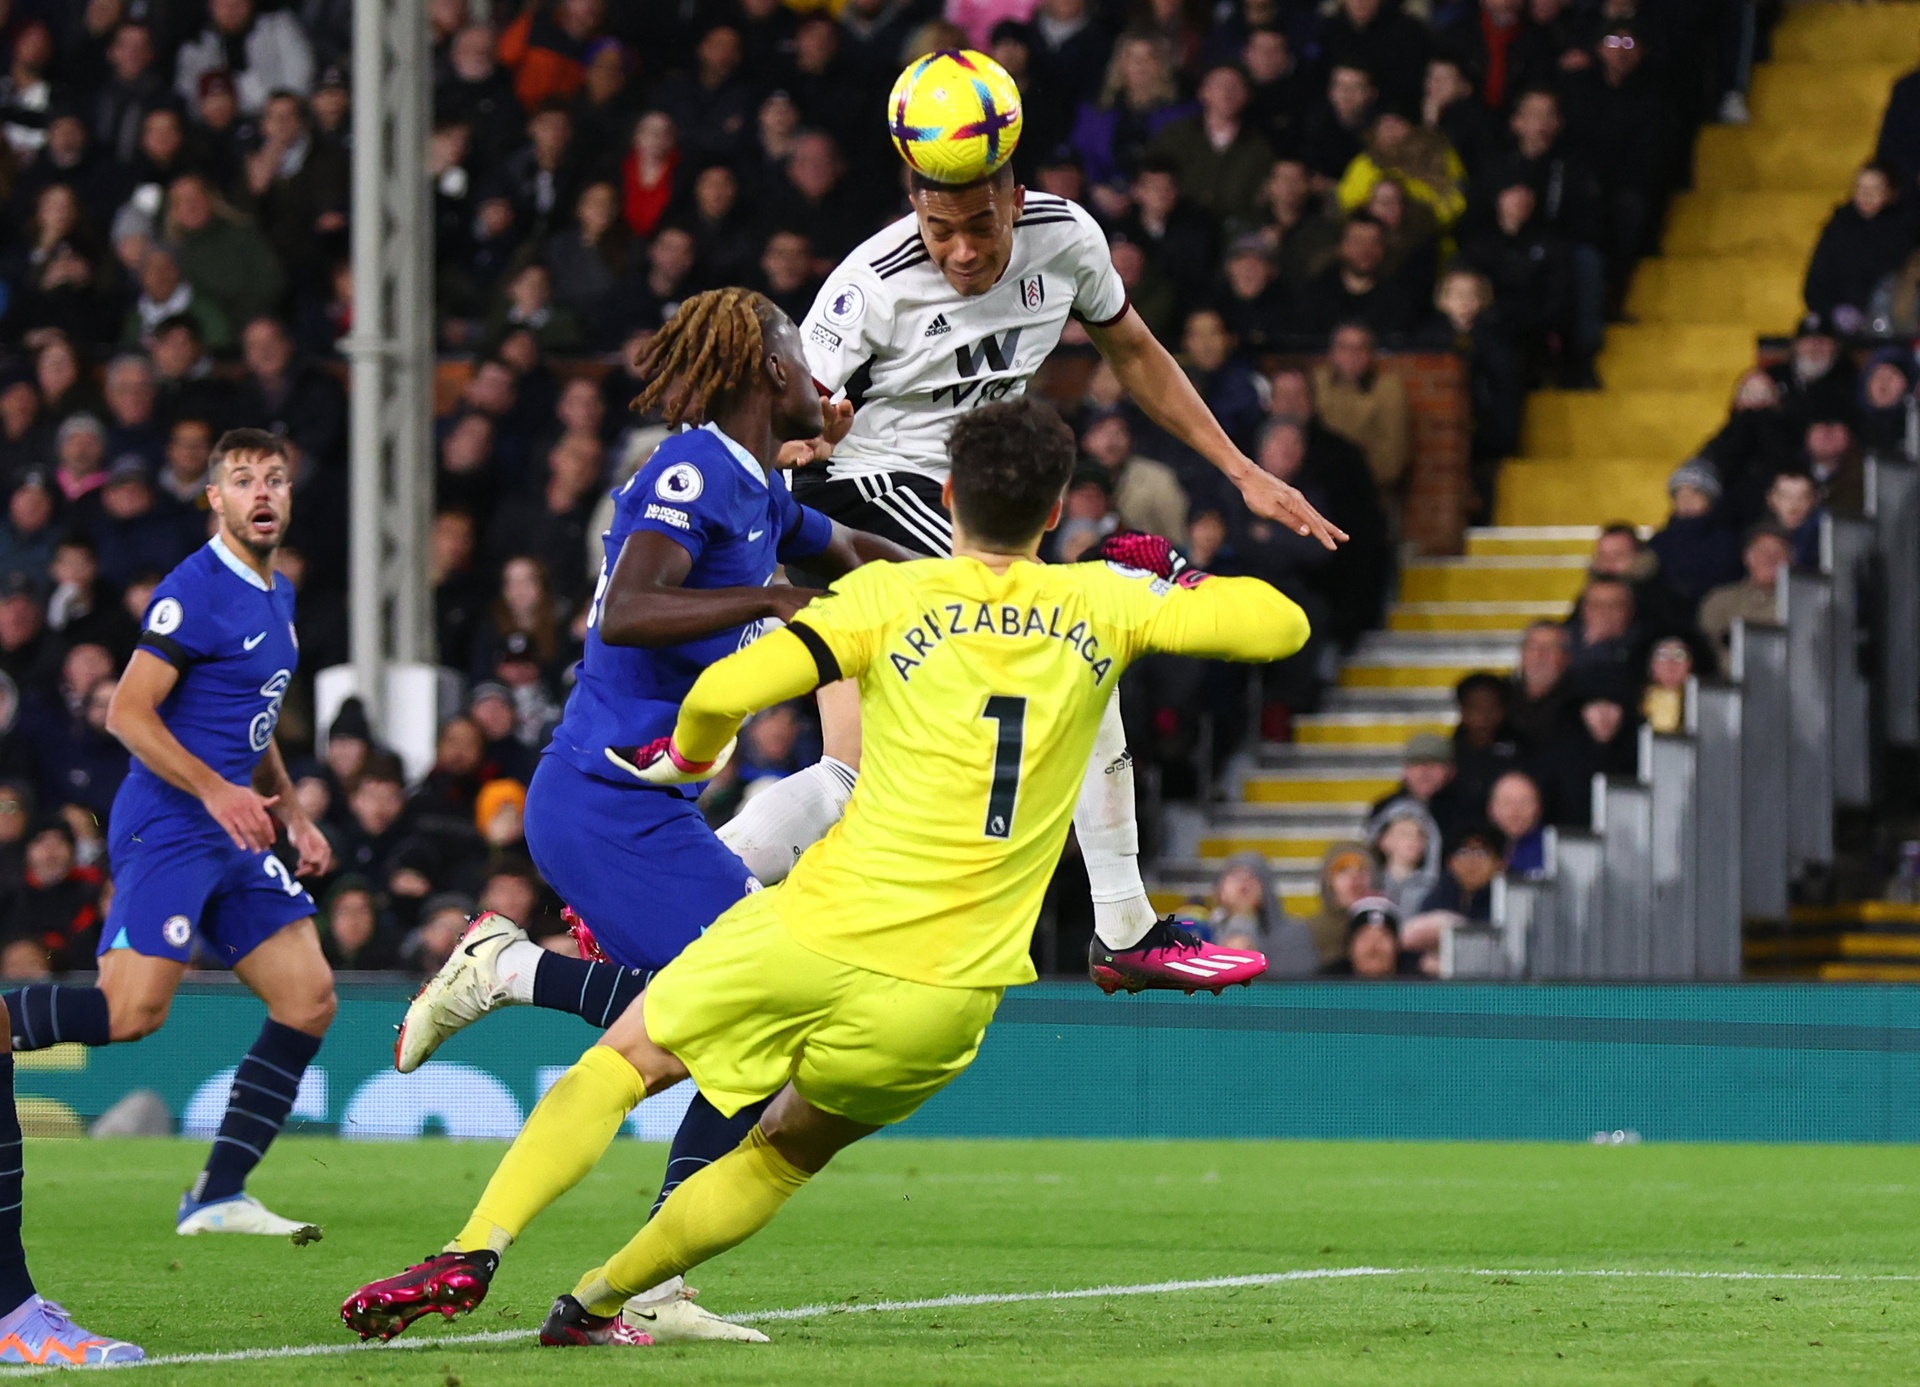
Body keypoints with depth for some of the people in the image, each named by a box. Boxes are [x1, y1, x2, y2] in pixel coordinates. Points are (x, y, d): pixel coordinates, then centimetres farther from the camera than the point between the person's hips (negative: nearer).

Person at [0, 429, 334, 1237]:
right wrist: (217, 792, -22)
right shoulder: (195, 591, -12)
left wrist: (290, 813, 21)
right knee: (133, 1010, -20)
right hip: (167, 827, -9)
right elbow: (127, 714, -16)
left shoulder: (277, 596, 17)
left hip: (234, 837, 9)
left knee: (308, 997, 1)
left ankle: (219, 1195, 2)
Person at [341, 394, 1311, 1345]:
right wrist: (1171, 574, 25)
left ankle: (473, 1253, -3)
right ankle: (593, 1302, 24)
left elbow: (725, 690, -11)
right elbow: (1278, 624, 8)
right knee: (790, 1154, 25)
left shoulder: (892, 594, -1)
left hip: (814, 944, -2)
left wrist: (689, 755, 11)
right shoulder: (1102, 602, 5)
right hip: (947, 1001, 2)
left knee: (616, 1068, 14)